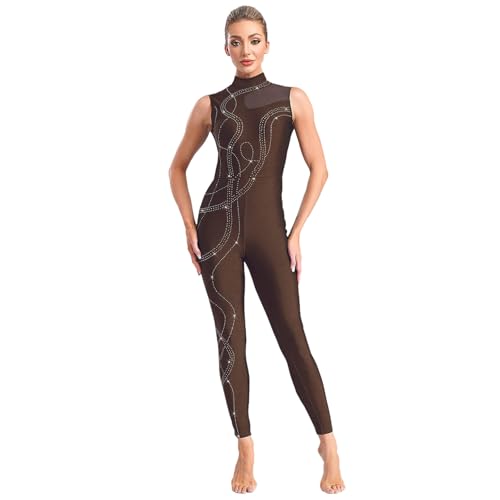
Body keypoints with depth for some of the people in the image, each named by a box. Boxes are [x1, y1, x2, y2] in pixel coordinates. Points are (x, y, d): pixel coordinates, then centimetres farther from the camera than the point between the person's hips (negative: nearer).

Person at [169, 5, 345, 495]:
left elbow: (319, 169, 3)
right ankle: (245, 448, 16)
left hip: (269, 230, -1)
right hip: (218, 227, 1)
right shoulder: (210, 105, 6)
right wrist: (190, 226, 3)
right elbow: (178, 167, 14)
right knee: (231, 339, 3)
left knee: (292, 336, -1)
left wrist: (296, 232, -2)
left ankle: (328, 444, 12)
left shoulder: (293, 99, 4)